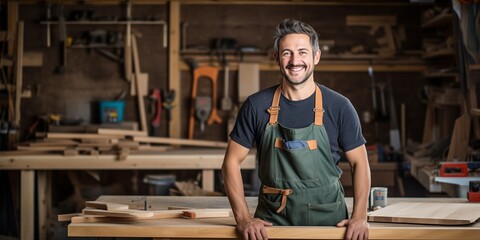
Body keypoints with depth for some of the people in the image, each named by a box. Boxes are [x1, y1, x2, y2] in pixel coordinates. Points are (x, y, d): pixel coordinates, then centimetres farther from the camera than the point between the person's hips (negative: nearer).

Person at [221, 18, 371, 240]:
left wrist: (359, 217, -10)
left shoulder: (339, 106, -4)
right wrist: (243, 218, -11)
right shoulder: (256, 106, -4)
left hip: (327, 217, 0)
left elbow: (359, 163, 2)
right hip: (272, 220, 0)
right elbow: (232, 162, -1)